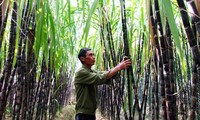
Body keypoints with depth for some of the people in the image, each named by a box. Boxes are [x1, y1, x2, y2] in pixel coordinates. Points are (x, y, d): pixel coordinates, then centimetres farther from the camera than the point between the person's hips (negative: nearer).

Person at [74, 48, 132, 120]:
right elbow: (101, 78, -23)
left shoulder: (92, 72, 11)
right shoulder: (81, 72, -14)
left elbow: (107, 75, -2)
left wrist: (120, 65, -17)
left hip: (91, 114, 8)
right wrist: (119, 67, -21)